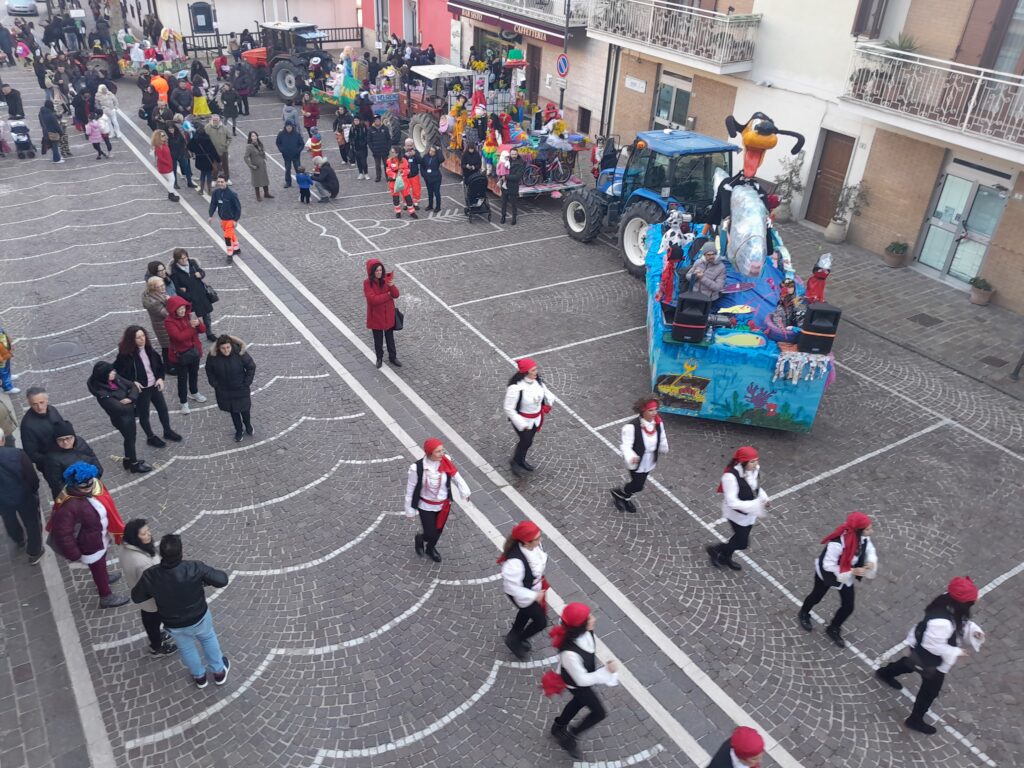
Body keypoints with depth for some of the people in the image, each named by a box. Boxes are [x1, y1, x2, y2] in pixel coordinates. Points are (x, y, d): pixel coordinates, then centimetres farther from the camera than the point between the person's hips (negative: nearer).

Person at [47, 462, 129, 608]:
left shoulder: (94, 484, -17)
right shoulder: (69, 506, -39)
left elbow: (107, 504, 2)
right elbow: (63, 534, -31)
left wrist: (116, 529, 13)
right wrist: (74, 555, -19)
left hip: (100, 536, 7)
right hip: (89, 545, -7)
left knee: (101, 562, 35)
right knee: (97, 567, 19)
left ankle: (103, 577, 65)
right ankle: (106, 597, 43)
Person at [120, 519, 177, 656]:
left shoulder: (127, 547, -19)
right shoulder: (143, 562, -45)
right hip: (150, 597, -7)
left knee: (148, 617, 33)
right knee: (153, 620, 22)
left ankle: (155, 636, 60)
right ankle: (156, 647, 48)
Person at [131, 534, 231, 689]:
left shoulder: (150, 576, -30)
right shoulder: (194, 568, -34)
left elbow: (136, 597, -10)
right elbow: (222, 580, -24)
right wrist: (205, 580, -4)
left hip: (174, 625, 1)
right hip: (199, 617, -1)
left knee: (186, 648, 32)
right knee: (208, 639, 32)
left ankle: (199, 676, 55)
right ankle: (219, 672, 49)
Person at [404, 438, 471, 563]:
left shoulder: (445, 462, -19)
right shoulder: (417, 468, -27)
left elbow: (456, 476, -3)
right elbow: (411, 489, -15)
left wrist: (464, 491, -10)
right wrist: (410, 510, -7)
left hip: (444, 504, 4)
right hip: (426, 506, -4)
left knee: (438, 530, 22)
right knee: (430, 533, 4)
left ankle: (431, 548, 53)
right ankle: (420, 539, 42)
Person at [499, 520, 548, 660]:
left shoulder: (534, 545, -23)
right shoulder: (515, 561, -45)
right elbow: (512, 587, -32)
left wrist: (540, 580, 13)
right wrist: (534, 596, -22)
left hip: (534, 587, 7)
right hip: (523, 595, -7)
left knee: (527, 612, 32)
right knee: (541, 622, 9)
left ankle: (515, 636, 61)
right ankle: (514, 641, 35)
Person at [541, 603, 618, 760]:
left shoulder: (586, 632, -28)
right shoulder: (570, 652, -47)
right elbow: (582, 680, -31)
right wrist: (607, 671, -28)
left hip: (583, 675, 7)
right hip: (576, 683, -7)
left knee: (580, 701, 32)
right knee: (599, 713, 11)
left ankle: (558, 727, 59)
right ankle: (569, 737, 34)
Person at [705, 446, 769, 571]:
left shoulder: (755, 469, -14)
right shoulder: (731, 476, -36)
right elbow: (732, 502, -32)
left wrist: (763, 498, -8)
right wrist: (756, 505, -34)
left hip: (750, 512, 7)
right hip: (737, 514, -7)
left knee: (741, 536, 24)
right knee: (742, 543, 6)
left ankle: (725, 557, 51)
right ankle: (714, 549, 31)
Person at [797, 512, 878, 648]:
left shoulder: (863, 538, -23)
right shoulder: (837, 543, -44)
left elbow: (870, 550, -2)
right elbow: (828, 565, -34)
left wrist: (871, 562, -23)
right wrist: (852, 571, -35)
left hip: (847, 576, 5)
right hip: (827, 574, -5)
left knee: (848, 607, 8)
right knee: (816, 597, 23)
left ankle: (833, 629, 36)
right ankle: (803, 614, 55)